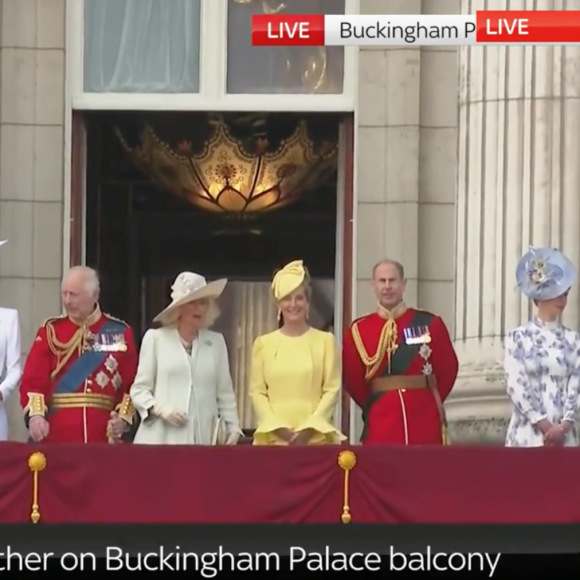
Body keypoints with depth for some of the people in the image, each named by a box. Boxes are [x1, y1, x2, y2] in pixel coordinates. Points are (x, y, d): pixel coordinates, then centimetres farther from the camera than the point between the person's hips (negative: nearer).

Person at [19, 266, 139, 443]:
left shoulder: (120, 332, 7)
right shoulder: (51, 331, 5)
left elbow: (132, 384, 8)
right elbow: (33, 380, -2)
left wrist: (123, 418, -7)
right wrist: (36, 414, -20)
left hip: (103, 437, 0)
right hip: (57, 437, 0)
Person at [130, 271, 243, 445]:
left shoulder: (216, 341, 13)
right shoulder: (155, 338, 6)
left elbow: (225, 393, 13)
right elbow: (139, 389, 6)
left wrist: (233, 428, 2)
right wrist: (160, 408, -12)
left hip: (204, 437, 2)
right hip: (163, 437, -2)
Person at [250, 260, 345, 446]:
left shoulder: (325, 341, 7)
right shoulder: (264, 343, 10)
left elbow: (332, 390, 2)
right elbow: (257, 392, 6)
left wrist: (310, 428, -9)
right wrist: (278, 427, -7)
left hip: (316, 437, -1)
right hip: (274, 437, 1)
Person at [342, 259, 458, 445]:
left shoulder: (429, 324, 2)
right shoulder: (358, 331, 4)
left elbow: (447, 369, 7)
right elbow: (353, 379, 8)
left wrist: (431, 400, 9)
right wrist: (375, 406, 10)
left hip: (424, 422, 0)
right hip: (381, 424, 0)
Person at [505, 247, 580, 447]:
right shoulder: (518, 338, 2)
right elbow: (516, 385, -5)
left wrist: (563, 427, -12)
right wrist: (545, 426, -12)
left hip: (562, 436, 2)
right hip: (527, 434, -2)